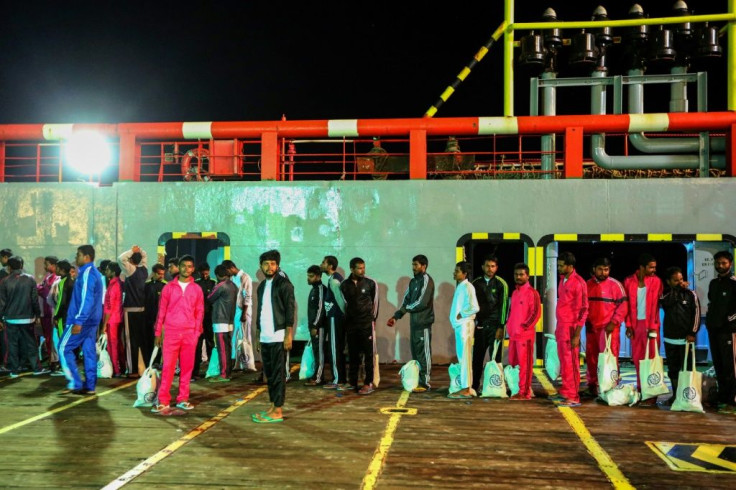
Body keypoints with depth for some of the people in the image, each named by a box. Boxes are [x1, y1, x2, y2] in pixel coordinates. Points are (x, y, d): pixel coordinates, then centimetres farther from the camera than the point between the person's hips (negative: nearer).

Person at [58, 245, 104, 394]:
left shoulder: (87, 273, -14)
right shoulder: (95, 273, 16)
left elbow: (86, 300, -22)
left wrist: (78, 321, -23)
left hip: (82, 319, -9)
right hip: (92, 320, 9)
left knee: (64, 348, -1)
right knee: (89, 351, 8)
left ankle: (75, 383, -3)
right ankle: (89, 386, 9)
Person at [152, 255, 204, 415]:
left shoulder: (197, 289, 7)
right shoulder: (169, 287, 4)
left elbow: (199, 312, 8)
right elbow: (161, 311, 5)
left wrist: (197, 333, 0)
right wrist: (158, 332, 3)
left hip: (189, 334, 1)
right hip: (171, 333, -1)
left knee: (187, 367, 5)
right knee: (168, 366, -3)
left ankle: (182, 399, 14)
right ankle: (163, 401, 1)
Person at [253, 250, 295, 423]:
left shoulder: (284, 284, -6)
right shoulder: (262, 286, 16)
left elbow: (290, 310, -11)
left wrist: (288, 334, -18)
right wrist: (258, 336, 17)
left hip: (278, 337, -7)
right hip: (265, 337, 7)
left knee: (278, 374, -4)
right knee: (269, 373, 10)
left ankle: (277, 411, -1)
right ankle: (273, 406, 17)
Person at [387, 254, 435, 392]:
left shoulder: (426, 280, -10)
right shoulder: (413, 281, 15)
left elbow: (422, 302, -17)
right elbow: (406, 301, 15)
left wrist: (405, 309, -5)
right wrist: (396, 316, 6)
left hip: (423, 323, -8)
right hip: (414, 322, 8)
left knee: (423, 353, -3)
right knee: (415, 353, 11)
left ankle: (424, 383, 2)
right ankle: (417, 381, 19)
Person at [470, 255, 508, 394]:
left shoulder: (501, 284, -1)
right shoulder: (476, 283, 9)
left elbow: (503, 306, -4)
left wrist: (501, 327, -10)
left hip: (494, 325, -3)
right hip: (480, 325, 3)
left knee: (495, 357, 1)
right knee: (477, 357, 4)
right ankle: (474, 386, 11)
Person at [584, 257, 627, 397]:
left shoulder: (615, 285, -4)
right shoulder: (587, 285, 9)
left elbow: (623, 306, -5)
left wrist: (613, 323, -12)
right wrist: (586, 321, 5)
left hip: (609, 328, -4)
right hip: (591, 328, 4)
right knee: (591, 357, 10)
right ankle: (592, 385, 22)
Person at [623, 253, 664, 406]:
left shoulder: (656, 281, -2)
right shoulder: (629, 281, 4)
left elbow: (655, 305, -6)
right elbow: (627, 305, 5)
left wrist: (652, 327, -10)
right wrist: (628, 325, 0)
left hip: (650, 324, -3)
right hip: (635, 324, 3)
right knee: (637, 358, 7)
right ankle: (641, 390, 17)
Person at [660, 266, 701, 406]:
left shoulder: (691, 294, 2)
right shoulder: (665, 295, 7)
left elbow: (696, 314, -1)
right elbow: (667, 302, -16)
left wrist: (693, 333, -8)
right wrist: (677, 289, -8)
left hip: (686, 338, -3)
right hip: (670, 339, 3)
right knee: (673, 369, 9)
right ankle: (675, 395, 18)